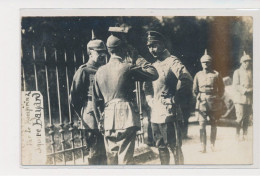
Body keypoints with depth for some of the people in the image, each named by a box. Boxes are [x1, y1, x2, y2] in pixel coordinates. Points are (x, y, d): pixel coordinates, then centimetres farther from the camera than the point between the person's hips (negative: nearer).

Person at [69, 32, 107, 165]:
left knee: (105, 152, 12)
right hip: (93, 119, -6)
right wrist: (83, 115, -3)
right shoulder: (83, 71, -4)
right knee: (95, 153, -2)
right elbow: (74, 97, -5)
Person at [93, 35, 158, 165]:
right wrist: (144, 67, 19)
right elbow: (154, 75, -1)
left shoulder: (100, 71, 10)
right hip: (126, 118, -5)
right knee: (125, 158, -4)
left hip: (108, 119, 5)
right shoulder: (127, 67, -6)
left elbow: (97, 99, 13)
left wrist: (100, 120, 22)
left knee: (111, 158, 14)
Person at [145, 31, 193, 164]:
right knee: (161, 148, 14)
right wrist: (150, 100, 12)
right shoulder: (154, 66, 17)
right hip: (155, 114, 9)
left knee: (175, 147, -3)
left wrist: (174, 97, -15)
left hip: (169, 113, -8)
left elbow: (187, 80, -23)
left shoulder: (172, 61, -9)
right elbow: (148, 87, 30)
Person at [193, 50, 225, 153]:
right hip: (201, 103, 0)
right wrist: (199, 98, 8)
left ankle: (213, 145, 19)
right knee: (202, 125, -9)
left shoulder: (216, 74, 3)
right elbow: (195, 89, 17)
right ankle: (203, 147, -11)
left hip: (214, 104, 0)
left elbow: (222, 89, 10)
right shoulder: (198, 75, 8)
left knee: (213, 124, 8)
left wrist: (217, 98, 5)